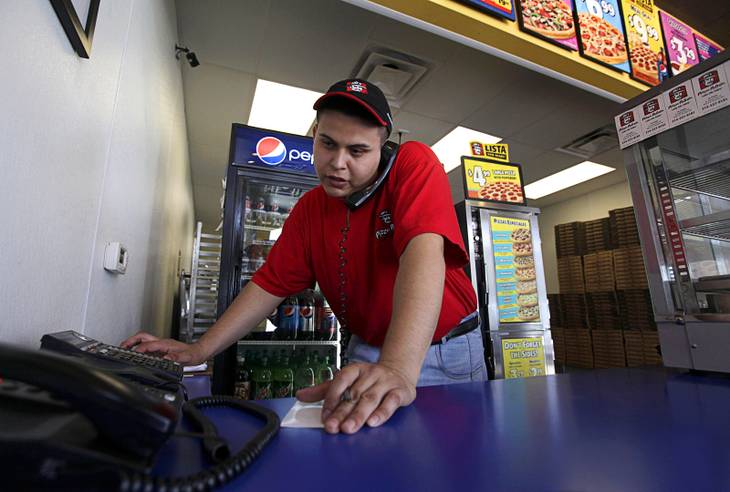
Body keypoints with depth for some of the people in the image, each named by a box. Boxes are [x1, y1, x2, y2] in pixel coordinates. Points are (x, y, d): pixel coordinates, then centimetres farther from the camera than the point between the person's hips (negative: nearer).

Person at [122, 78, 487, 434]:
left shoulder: (413, 164, -17)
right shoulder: (309, 209, -2)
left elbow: (423, 253, -33)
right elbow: (271, 283, 1)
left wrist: (398, 367, -45)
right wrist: (199, 350, -4)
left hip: (451, 346, -2)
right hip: (368, 352, 3)